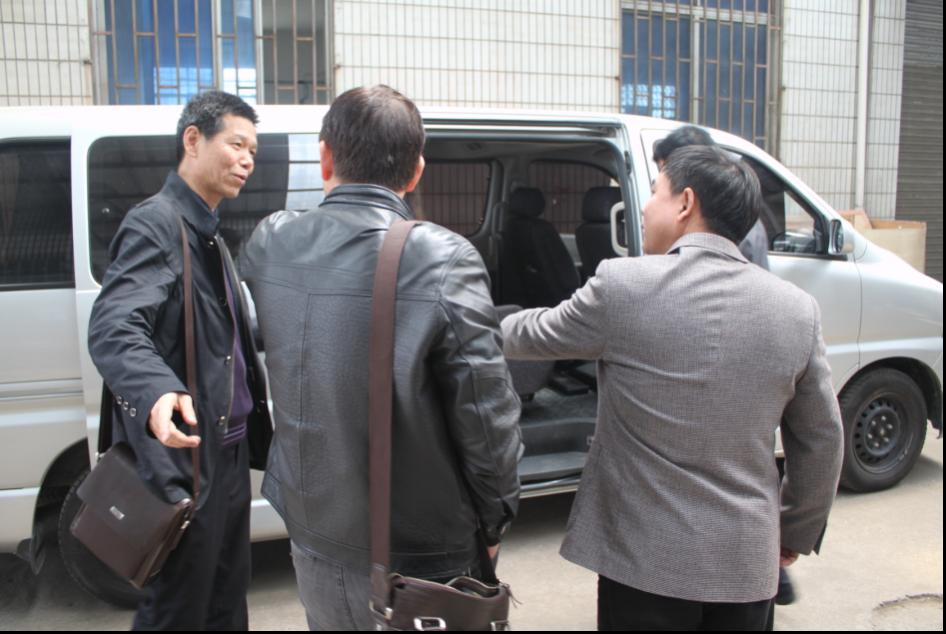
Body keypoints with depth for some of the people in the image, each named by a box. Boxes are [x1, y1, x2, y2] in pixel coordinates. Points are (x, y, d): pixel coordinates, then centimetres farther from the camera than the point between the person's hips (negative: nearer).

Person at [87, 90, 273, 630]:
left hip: (229, 455, 9)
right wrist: (158, 393, -47)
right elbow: (113, 329, -29)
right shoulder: (155, 224, -15)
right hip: (183, 461, -9)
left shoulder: (208, 233, 15)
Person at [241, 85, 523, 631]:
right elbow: (489, 417, -19)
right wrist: (496, 521, -2)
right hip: (416, 563, -4)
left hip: (314, 546, 4)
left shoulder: (270, 242, -8)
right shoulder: (443, 258, -22)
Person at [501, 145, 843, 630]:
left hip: (647, 559, -4)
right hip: (748, 565, 4)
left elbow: (532, 335, 2)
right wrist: (797, 533, 19)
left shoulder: (622, 284, -14)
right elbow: (821, 443, 5)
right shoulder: (797, 309, -2)